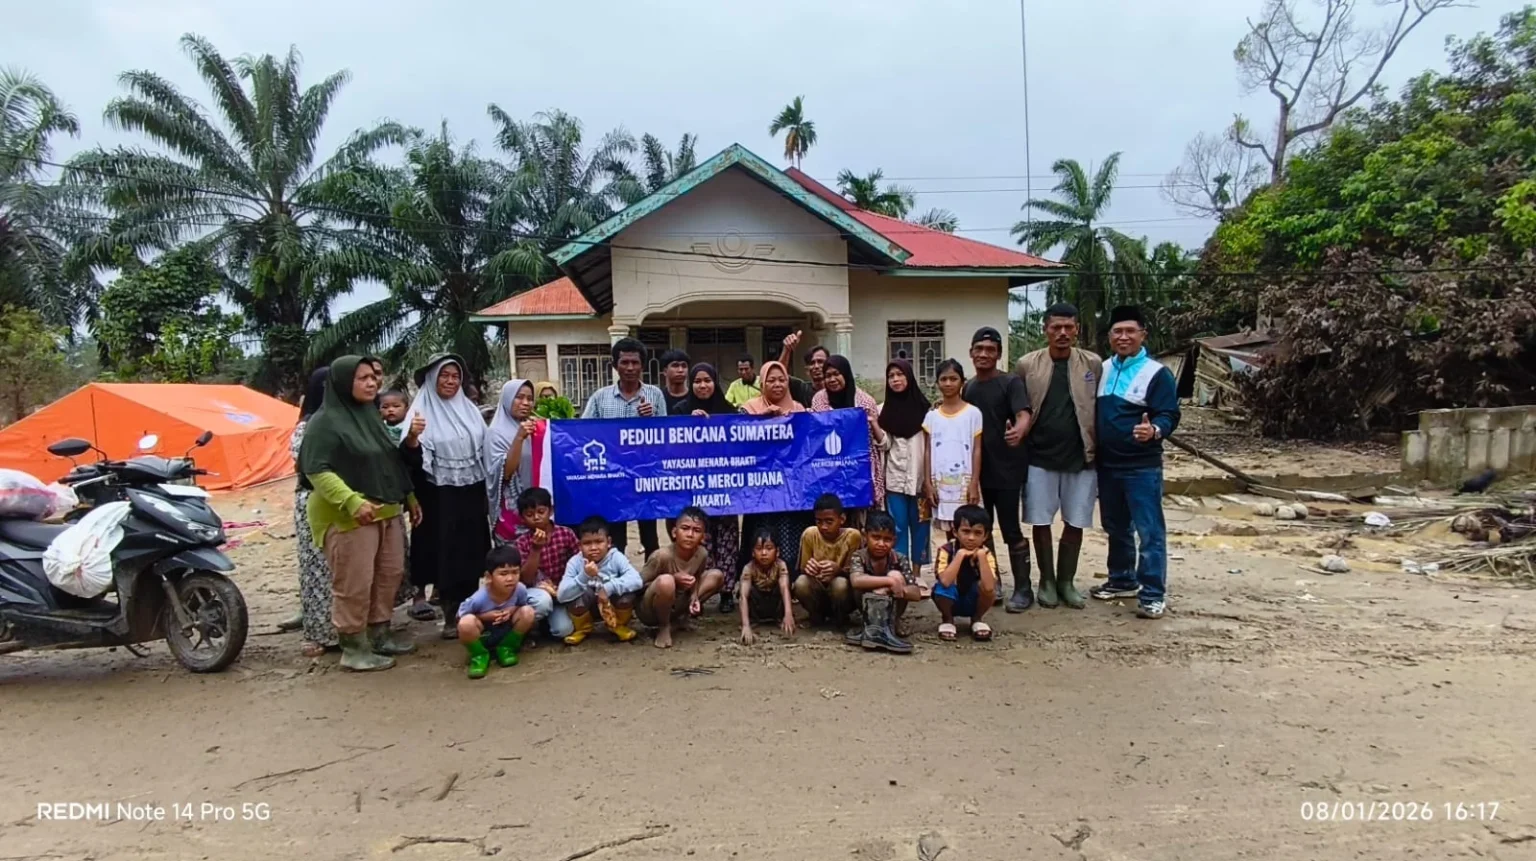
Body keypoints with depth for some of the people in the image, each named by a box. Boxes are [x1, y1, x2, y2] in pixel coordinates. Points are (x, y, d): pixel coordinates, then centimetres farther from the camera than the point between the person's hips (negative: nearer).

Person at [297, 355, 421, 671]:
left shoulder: (371, 416, 14)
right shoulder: (325, 422, -10)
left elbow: (392, 463, 21)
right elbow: (317, 471, -19)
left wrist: (409, 497, 21)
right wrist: (352, 502, -28)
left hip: (387, 512, 8)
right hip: (349, 517, -8)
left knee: (390, 574, 13)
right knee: (354, 584, -3)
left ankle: (380, 634, 27)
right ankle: (353, 648, 9)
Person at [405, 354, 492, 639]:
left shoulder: (470, 410, 9)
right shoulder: (421, 412, -5)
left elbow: (484, 451, 14)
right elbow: (414, 458, -13)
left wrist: (488, 494, 12)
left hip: (472, 493, 4)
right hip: (441, 497, -4)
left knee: (471, 553, 8)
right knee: (447, 555, 2)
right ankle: (451, 616, 13)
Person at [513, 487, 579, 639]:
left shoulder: (566, 533, -7)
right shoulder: (521, 542, -8)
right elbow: (526, 580, -16)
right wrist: (536, 549, -26)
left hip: (562, 591, 1)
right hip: (537, 592, -1)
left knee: (563, 630, -23)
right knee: (543, 600, -36)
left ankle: (550, 618, 12)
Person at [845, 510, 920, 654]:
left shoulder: (900, 560, -14)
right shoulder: (859, 556, -18)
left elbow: (917, 594, -20)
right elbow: (856, 581, -40)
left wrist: (898, 587, -40)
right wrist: (889, 581, -43)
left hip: (891, 608, 1)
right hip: (869, 604, -1)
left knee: (896, 575, -25)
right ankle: (880, 628, -33)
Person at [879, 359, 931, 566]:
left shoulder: (923, 407, 1)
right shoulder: (884, 410, 6)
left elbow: (930, 445, 2)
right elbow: (885, 445, 2)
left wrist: (929, 479, -3)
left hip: (918, 477, -1)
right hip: (894, 478, 1)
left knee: (919, 525, 6)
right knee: (898, 527, 1)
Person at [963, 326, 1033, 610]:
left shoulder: (1011, 383, -7)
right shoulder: (967, 387, 10)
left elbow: (1024, 415, -22)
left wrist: (1019, 430, -43)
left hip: (1006, 470, -6)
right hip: (976, 470, 6)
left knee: (1011, 530, -2)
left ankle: (1023, 588, 9)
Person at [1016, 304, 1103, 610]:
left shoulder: (1093, 364, 0)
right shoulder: (1027, 365, -1)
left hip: (1081, 458, 1)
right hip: (1040, 458, 0)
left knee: (1075, 522, 8)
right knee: (1041, 522, 6)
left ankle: (1066, 581, 24)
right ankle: (1047, 580, 22)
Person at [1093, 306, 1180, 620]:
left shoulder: (1157, 373, -8)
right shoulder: (1101, 370, 10)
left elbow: (1170, 416, -13)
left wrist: (1154, 431, -34)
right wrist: (1091, 436, 3)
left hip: (1142, 467, -6)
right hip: (1107, 464, 6)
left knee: (1149, 531, -3)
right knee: (1116, 528, 17)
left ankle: (1153, 594, 3)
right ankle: (1122, 580, 31)